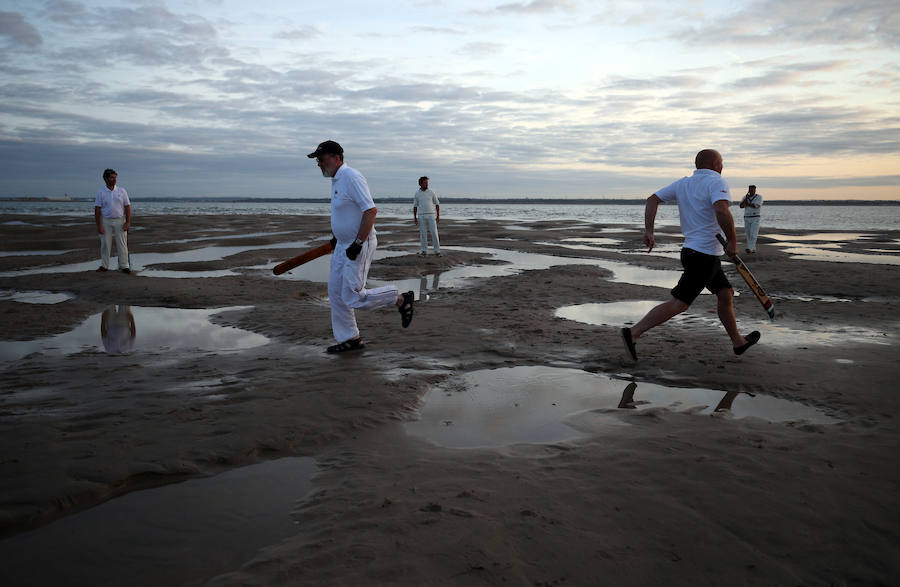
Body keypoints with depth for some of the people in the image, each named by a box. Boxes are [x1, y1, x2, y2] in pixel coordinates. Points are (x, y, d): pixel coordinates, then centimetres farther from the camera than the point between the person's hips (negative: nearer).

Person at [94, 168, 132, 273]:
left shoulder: (122, 191, 4)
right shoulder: (101, 192, 1)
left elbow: (127, 207, 3)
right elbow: (97, 210, 0)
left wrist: (128, 222, -6)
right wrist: (99, 225, -7)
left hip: (120, 221, 0)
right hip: (106, 221, 0)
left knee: (122, 244, 0)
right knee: (105, 244, 5)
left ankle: (124, 266, 4)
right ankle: (104, 265, 14)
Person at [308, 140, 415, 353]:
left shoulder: (351, 177, -19)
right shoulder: (337, 179, 12)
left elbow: (371, 210, -26)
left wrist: (357, 244, -26)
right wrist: (335, 235, 27)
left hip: (360, 245, -10)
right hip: (343, 245, 10)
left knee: (353, 297, -10)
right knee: (336, 293, 10)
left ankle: (401, 299, 5)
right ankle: (349, 339, 21)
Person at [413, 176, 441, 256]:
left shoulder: (431, 192, 0)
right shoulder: (416, 194, 3)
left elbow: (437, 204, 5)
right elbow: (415, 206, 9)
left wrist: (438, 216, -2)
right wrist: (414, 217, 3)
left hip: (431, 215, -1)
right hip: (422, 216, 1)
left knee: (434, 233, -6)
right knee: (423, 234, 3)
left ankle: (437, 251, 0)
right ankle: (424, 251, 12)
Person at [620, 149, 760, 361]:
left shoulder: (682, 184, 10)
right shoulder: (716, 182, -12)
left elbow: (652, 200, 6)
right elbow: (721, 211, -30)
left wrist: (648, 231, 3)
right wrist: (732, 242, -19)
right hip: (703, 254, -9)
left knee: (726, 294, 19)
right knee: (679, 304, -9)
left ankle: (738, 341, 32)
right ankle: (633, 333, -12)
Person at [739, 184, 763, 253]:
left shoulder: (759, 196, -5)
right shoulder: (745, 197, 8)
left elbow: (756, 206, -20)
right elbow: (741, 206, -7)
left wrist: (747, 203, -8)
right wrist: (746, 197, -15)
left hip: (755, 219, -4)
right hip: (747, 218, 5)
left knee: (753, 234, -16)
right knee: (748, 235, 6)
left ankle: (750, 248, -25)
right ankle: (753, 249, 18)